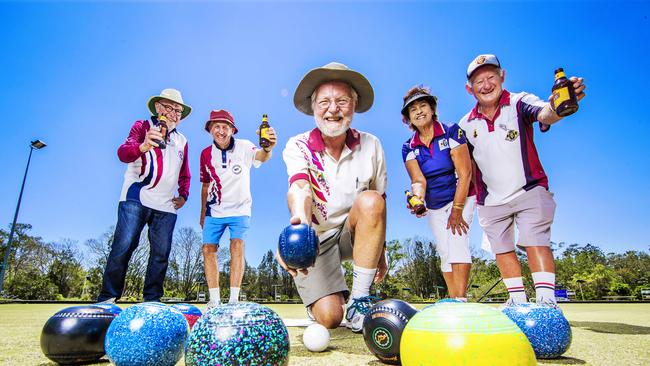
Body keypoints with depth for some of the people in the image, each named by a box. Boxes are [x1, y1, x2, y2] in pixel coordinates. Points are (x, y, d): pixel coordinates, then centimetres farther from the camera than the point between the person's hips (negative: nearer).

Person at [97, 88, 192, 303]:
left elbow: (184, 175, 29)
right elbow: (123, 153, -12)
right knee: (123, 247, -11)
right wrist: (143, 146, -33)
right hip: (136, 199, -4)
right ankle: (107, 298, -1)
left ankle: (152, 300, 9)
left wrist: (183, 195, 13)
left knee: (161, 254, 2)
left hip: (166, 206, 5)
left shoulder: (182, 141, 20)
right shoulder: (142, 127, 6)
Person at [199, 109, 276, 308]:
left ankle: (233, 299, -11)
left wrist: (267, 149, -60)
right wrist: (203, 213, 13)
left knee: (237, 245, -16)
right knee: (208, 248, -3)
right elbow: (206, 185, 10)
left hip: (239, 209, -3)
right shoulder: (206, 154, -1)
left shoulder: (243, 147, -13)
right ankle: (214, 299, 6)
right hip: (214, 210, 4)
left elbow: (260, 157, -36)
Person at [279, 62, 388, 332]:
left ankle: (359, 302, -21)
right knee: (330, 317, -17)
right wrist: (300, 217, -56)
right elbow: (299, 188, -33)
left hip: (354, 232, 2)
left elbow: (379, 204, 4)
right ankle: (315, 301, 24)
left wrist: (380, 251, 6)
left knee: (370, 200, -30)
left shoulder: (370, 145, -5)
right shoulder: (298, 146, -12)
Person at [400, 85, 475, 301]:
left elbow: (464, 173, -16)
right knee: (445, 254, 4)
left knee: (457, 243, -20)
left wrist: (457, 209, -19)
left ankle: (461, 301, -20)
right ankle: (453, 301, 11)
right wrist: (418, 200, -37)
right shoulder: (409, 148, -3)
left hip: (461, 198, -4)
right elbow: (419, 180, -14)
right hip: (434, 207, 4)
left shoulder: (451, 133, -12)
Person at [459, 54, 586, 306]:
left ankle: (546, 302, -6)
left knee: (535, 243, -13)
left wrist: (555, 107, -56)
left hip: (529, 191, -4)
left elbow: (544, 113, -32)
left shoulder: (519, 103, -9)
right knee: (502, 250, 9)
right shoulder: (466, 124, 2)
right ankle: (518, 301, 22)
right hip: (490, 201, 4)